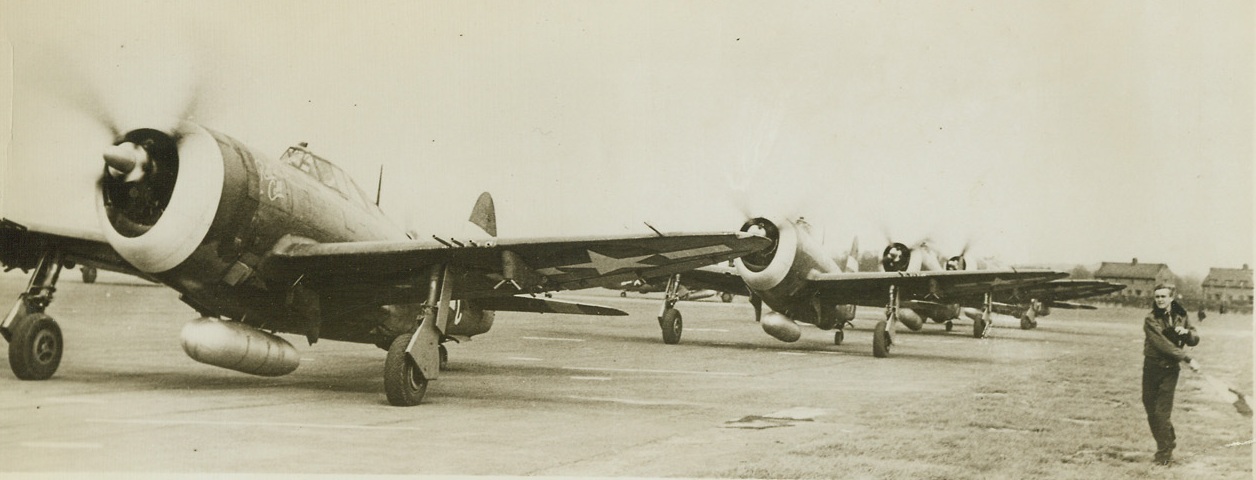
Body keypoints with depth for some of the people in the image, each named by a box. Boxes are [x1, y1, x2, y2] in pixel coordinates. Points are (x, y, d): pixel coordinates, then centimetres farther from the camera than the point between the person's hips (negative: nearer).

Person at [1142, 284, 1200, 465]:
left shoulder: (1181, 316, 3)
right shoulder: (1150, 320, -8)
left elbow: (1194, 341, 10)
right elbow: (1163, 344, -18)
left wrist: (1187, 332, -13)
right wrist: (1187, 359, -21)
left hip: (1170, 369, 0)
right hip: (1151, 367, 0)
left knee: (1162, 413, -7)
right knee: (1151, 411, 6)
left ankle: (1165, 452, 4)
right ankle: (1169, 441, 28)